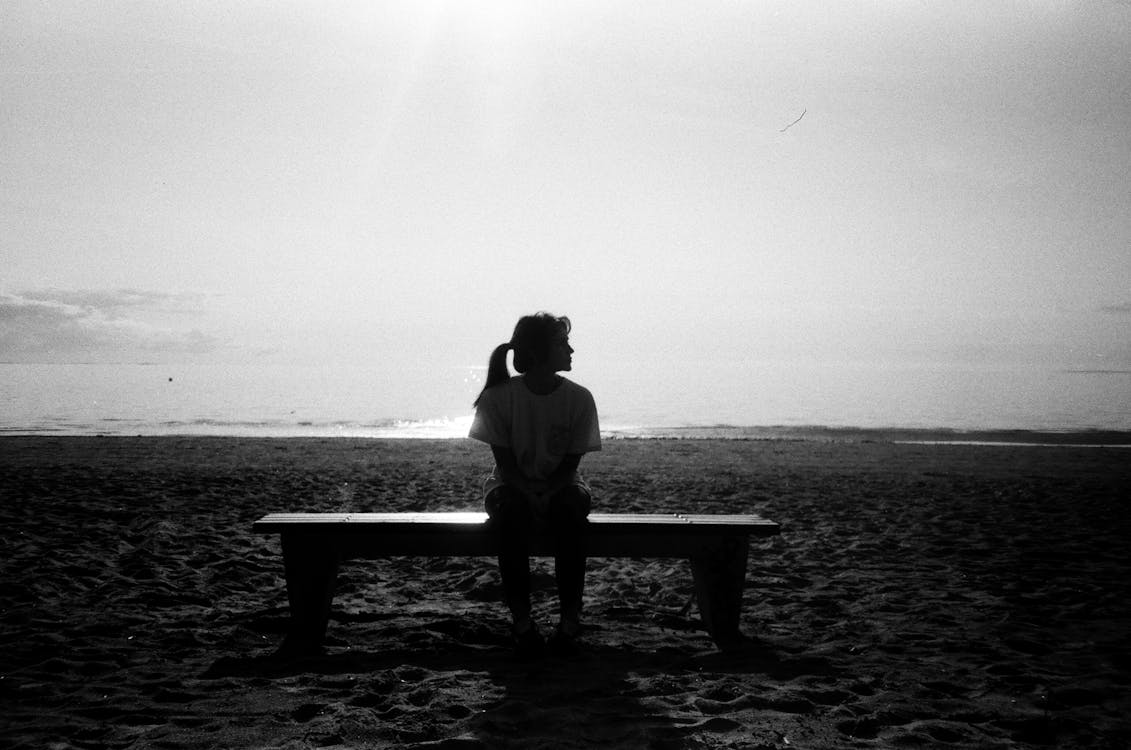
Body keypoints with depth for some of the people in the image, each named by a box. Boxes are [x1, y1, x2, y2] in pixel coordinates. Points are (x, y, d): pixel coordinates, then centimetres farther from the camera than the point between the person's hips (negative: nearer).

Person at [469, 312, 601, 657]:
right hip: (513, 485, -1)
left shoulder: (579, 398, -8)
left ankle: (570, 616, -25)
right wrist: (530, 497, -27)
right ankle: (520, 619, -27)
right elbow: (506, 463, -10)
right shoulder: (500, 397, -11)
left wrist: (546, 495, -24)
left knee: (570, 507, -34)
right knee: (512, 511, -36)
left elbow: (570, 465, -7)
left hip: (559, 486, 1)